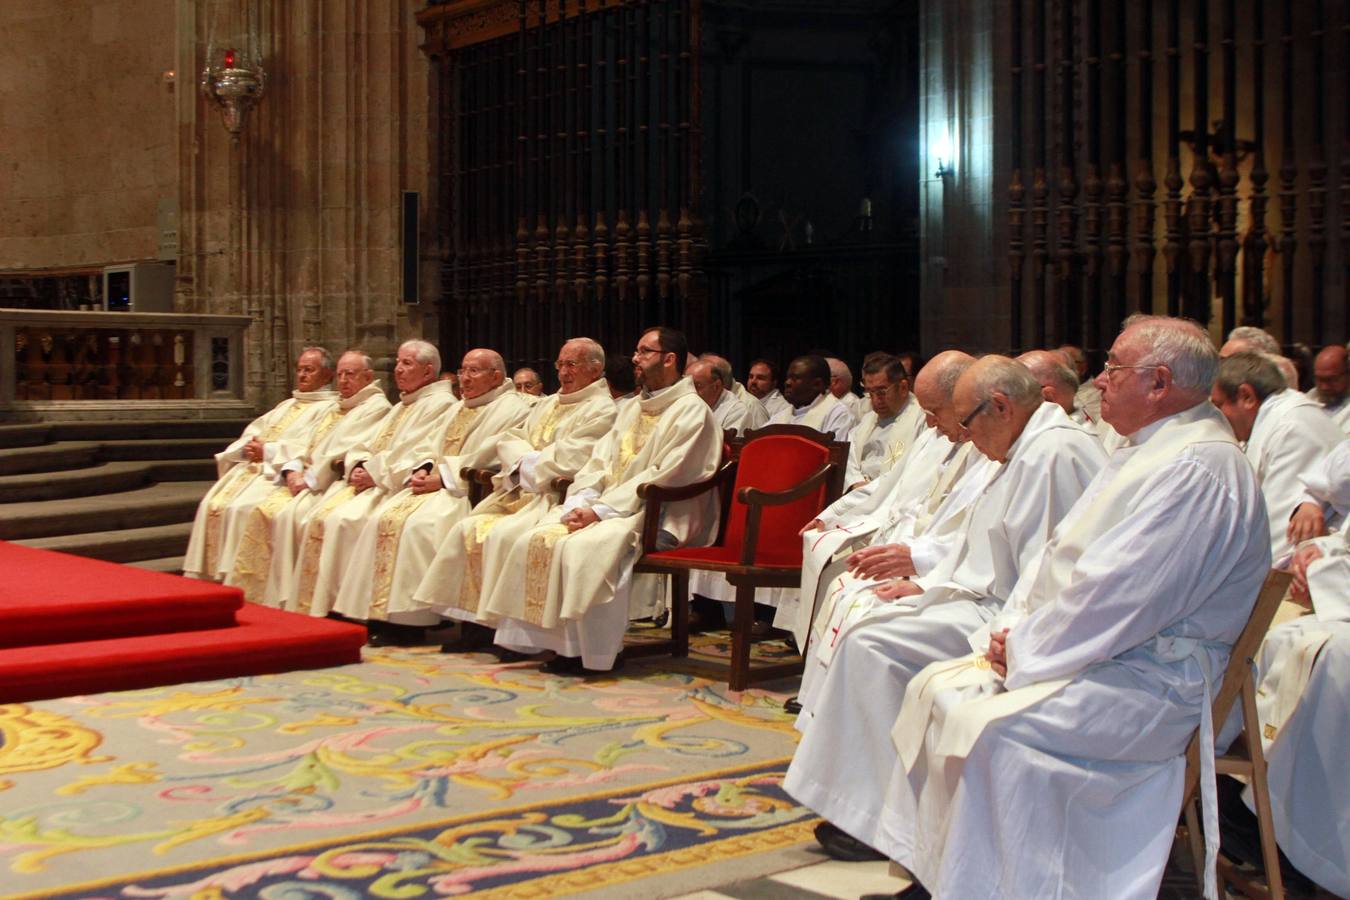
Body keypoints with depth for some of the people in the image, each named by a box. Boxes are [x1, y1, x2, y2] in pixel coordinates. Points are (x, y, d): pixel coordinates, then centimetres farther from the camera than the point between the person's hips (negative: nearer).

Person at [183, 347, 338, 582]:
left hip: (279, 472, -7)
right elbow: (252, 432, 23)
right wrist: (248, 447, -1)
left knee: (241, 508, -29)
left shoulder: (330, 408, 2)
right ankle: (204, 578, -11)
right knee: (211, 505, -12)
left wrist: (268, 451, -13)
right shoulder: (286, 405, 29)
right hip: (251, 466, 7)